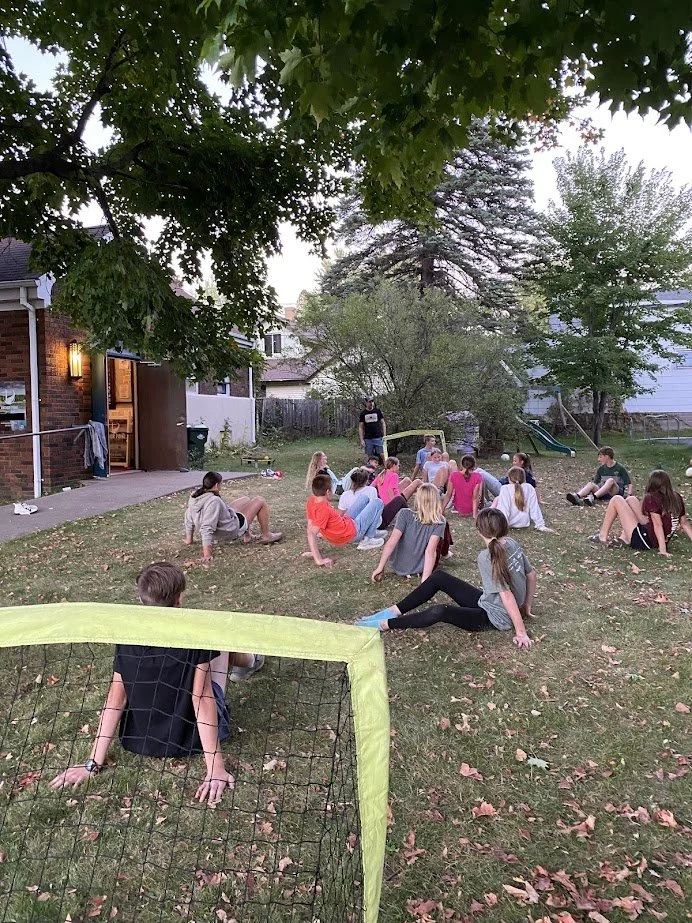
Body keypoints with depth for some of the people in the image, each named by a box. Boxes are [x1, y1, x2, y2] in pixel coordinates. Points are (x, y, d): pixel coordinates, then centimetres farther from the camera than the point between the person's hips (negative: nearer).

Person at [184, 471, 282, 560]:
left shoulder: (194, 497, -7)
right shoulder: (213, 501, -33)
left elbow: (189, 519, 4)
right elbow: (207, 527, -38)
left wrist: (189, 538, 17)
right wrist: (207, 553, -38)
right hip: (231, 531, -9)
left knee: (246, 500, 25)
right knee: (260, 501, -1)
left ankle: (247, 535, 28)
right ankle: (266, 536, 13)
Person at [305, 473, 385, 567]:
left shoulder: (311, 501, -10)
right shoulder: (324, 509, -35)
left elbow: (310, 526, -7)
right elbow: (311, 533, -39)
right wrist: (319, 560, -39)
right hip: (353, 531, -9)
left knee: (364, 498, 23)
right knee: (378, 502, -1)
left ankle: (372, 531, 31)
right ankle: (368, 540, 3)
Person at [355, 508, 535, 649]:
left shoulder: (486, 558, -29)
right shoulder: (512, 543, -4)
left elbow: (507, 595, -28)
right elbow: (531, 573, 6)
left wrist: (521, 632, -21)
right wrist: (527, 606, 17)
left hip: (495, 618, -9)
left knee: (440, 611, -34)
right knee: (439, 577, 1)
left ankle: (385, 624, -23)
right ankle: (395, 612, 4)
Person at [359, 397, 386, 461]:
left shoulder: (378, 411, 6)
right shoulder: (363, 413, 6)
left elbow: (383, 423, 9)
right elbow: (360, 427, 8)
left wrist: (384, 435, -1)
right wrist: (361, 440, 0)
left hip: (378, 438, -1)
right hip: (368, 439, 1)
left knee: (382, 455, -7)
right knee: (368, 457, 4)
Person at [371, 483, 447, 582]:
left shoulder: (405, 514, -14)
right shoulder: (440, 522, -16)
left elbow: (391, 542, -20)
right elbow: (430, 551, -25)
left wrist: (380, 567, -17)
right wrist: (425, 580, -27)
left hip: (397, 567, 2)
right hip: (419, 569, -2)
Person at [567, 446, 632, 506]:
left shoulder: (620, 468, 1)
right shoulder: (601, 469, 15)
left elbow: (629, 483, 0)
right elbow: (595, 482, 15)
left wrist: (629, 495, -16)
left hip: (616, 492, -4)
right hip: (603, 493, 4)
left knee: (610, 480, -33)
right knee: (590, 484, -23)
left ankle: (593, 497, -53)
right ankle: (577, 497, -54)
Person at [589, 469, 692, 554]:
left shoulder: (651, 498, -19)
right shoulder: (676, 497, 2)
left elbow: (658, 525, -26)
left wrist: (662, 550, -28)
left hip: (645, 542, -8)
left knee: (617, 500, -1)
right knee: (631, 499, 17)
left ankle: (602, 537, 7)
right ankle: (624, 539, 15)